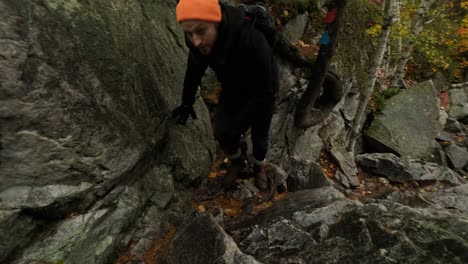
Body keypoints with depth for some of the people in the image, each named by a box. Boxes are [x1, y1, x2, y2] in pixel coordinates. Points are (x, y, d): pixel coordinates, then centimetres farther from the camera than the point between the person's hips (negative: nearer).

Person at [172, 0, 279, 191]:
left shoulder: (252, 41, -43)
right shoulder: (198, 39, -25)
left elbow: (262, 93, -34)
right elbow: (195, 68, -3)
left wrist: (238, 124, -29)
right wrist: (187, 103, 4)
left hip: (262, 92, -3)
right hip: (232, 90, 4)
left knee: (259, 135, 12)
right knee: (222, 133, -6)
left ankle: (259, 166, 44)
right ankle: (236, 161, 28)